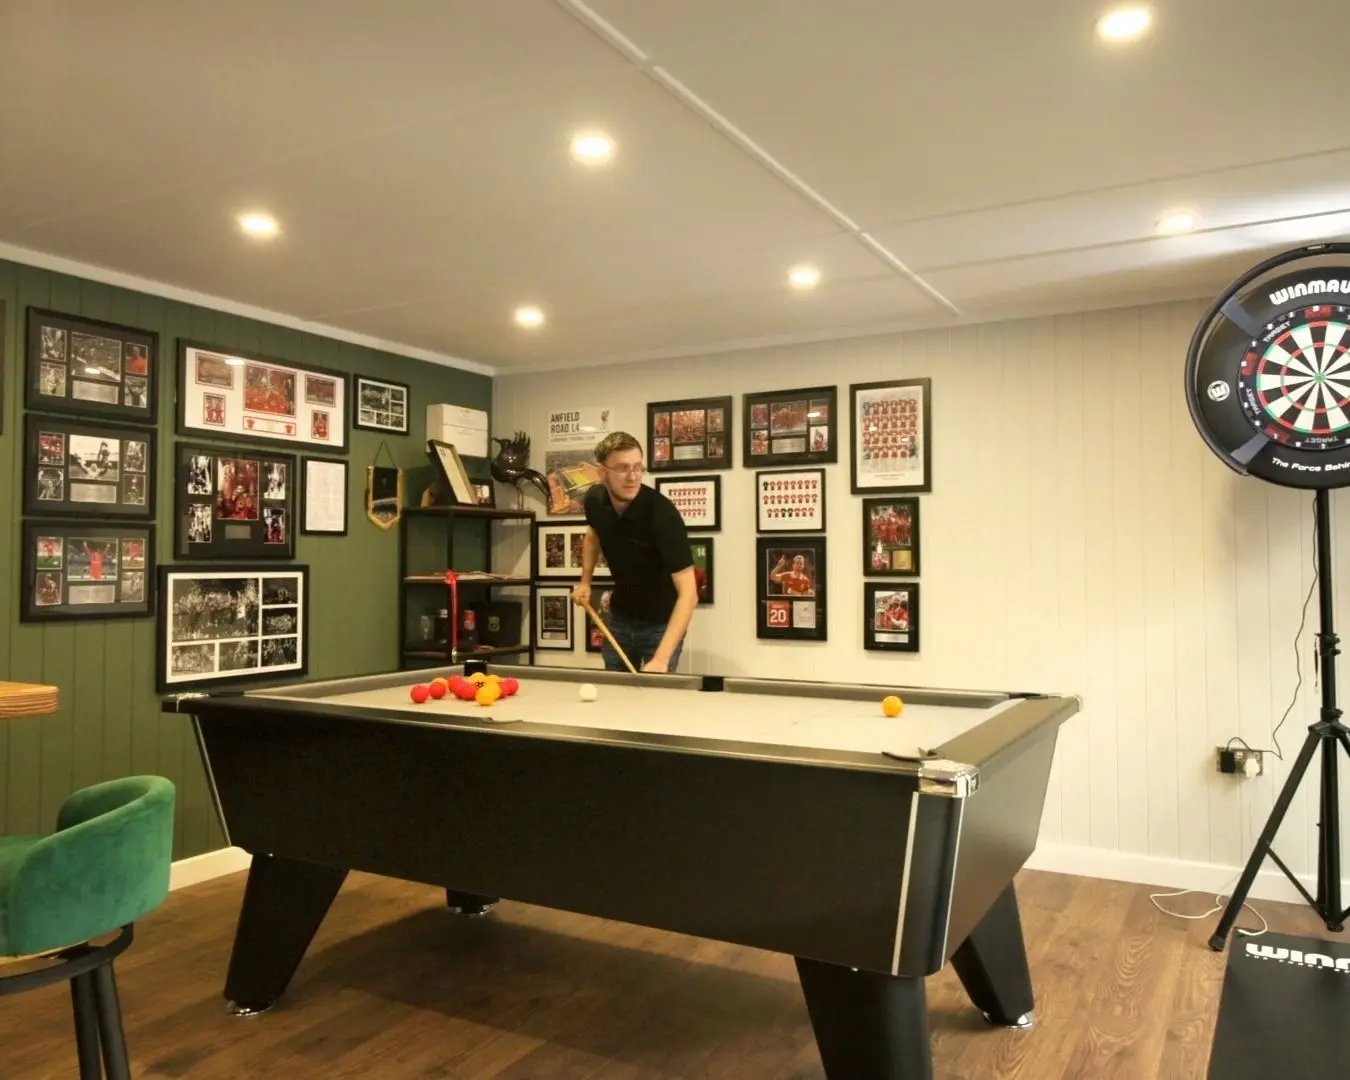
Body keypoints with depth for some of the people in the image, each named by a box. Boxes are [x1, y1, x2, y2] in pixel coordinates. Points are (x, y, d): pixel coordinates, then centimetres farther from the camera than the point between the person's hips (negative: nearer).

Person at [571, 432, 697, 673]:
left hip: (661, 623, -5)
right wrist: (585, 582, 4)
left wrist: (661, 658, -45)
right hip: (619, 616, 5)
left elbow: (689, 593, -36)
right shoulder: (595, 500, -13)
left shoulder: (662, 514, -31)